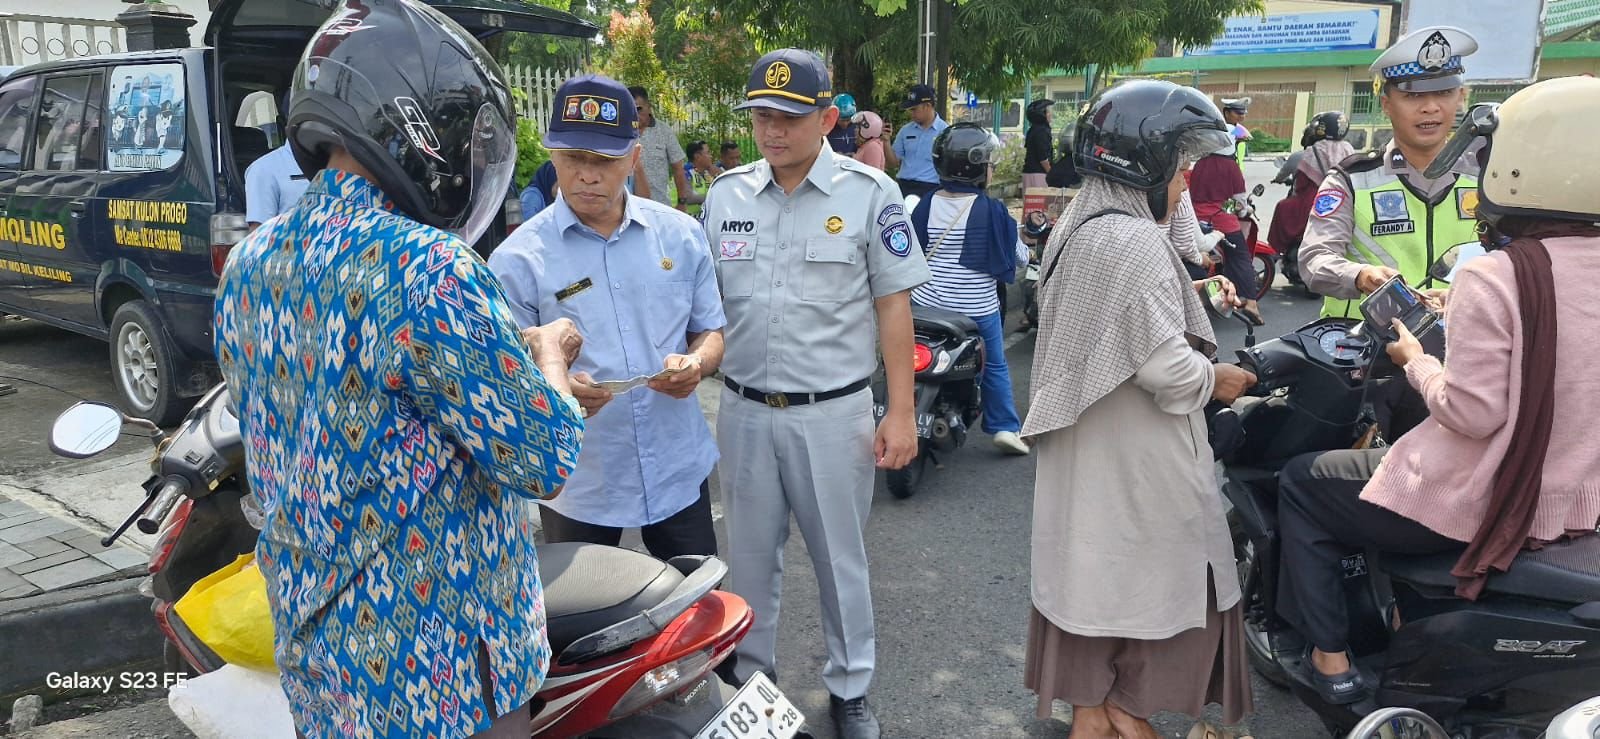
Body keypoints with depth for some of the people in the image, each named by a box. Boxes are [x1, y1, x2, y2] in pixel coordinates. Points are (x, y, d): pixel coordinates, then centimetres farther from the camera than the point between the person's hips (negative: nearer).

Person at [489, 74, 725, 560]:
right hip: (577, 485, -2)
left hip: (679, 471, 3)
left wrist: (696, 363, -14)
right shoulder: (518, 259, -9)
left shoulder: (680, 235, 1)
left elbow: (710, 332, 9)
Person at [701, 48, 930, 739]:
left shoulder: (869, 193, -7)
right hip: (744, 410, 3)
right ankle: (749, 678, 36)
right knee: (749, 557, 16)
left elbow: (893, 306, -4)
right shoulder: (725, 193, 3)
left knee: (840, 559, 12)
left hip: (833, 412, -3)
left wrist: (901, 413, -6)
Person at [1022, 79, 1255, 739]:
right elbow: (1165, 366, -24)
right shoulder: (1137, 242, -21)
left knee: (1094, 571, 16)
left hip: (1082, 450, 9)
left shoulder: (1075, 230, 9)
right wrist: (1216, 380, -6)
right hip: (1137, 461, -9)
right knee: (1164, 582, 7)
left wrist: (1193, 297, 13)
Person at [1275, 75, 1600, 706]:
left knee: (1302, 483, 11)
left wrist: (1415, 360, -7)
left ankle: (1329, 656, 16)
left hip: (1479, 506, -8)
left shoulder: (1492, 278, -23)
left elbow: (1471, 412, -24)